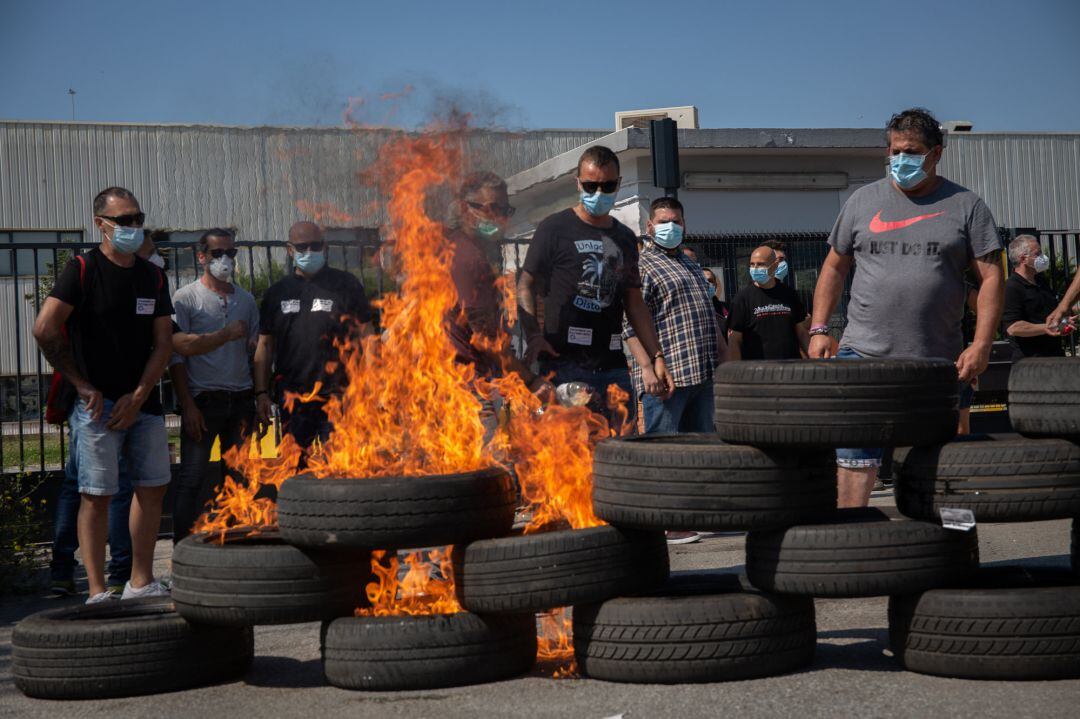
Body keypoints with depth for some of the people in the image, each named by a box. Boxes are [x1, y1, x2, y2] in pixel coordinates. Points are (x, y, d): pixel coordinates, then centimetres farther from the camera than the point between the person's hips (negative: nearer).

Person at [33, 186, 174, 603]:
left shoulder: (153, 278, 11)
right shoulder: (82, 271, -5)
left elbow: (163, 342, 8)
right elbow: (44, 330, -14)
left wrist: (139, 396, -4)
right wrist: (82, 385, -10)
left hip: (143, 402, 6)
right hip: (98, 403, -6)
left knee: (152, 488, 7)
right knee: (96, 495, -5)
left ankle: (141, 584, 18)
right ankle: (98, 593, -2)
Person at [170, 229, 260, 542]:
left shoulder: (246, 299, 16)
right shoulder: (186, 298, 2)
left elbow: (255, 351, 15)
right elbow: (179, 348, -7)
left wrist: (258, 402, 9)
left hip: (241, 399, 4)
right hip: (203, 399, -4)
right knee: (193, 478, -6)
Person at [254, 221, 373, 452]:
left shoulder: (345, 285, 4)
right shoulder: (278, 292, 13)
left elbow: (365, 337, 3)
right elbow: (265, 346, 15)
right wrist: (261, 394, 6)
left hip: (339, 398, -3)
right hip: (292, 399, 3)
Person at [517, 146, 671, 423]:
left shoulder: (625, 238, 18)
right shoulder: (555, 228, 2)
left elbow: (635, 303, 22)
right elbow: (525, 287, -1)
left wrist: (657, 358, 14)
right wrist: (533, 335, -17)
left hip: (613, 366, 5)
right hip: (564, 364, -5)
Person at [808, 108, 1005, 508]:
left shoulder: (965, 206, 5)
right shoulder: (863, 201, 10)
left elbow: (991, 277, 2)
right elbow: (834, 267, 16)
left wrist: (981, 345, -8)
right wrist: (818, 329, 7)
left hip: (937, 361, 0)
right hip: (864, 354, 0)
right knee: (854, 457, -8)